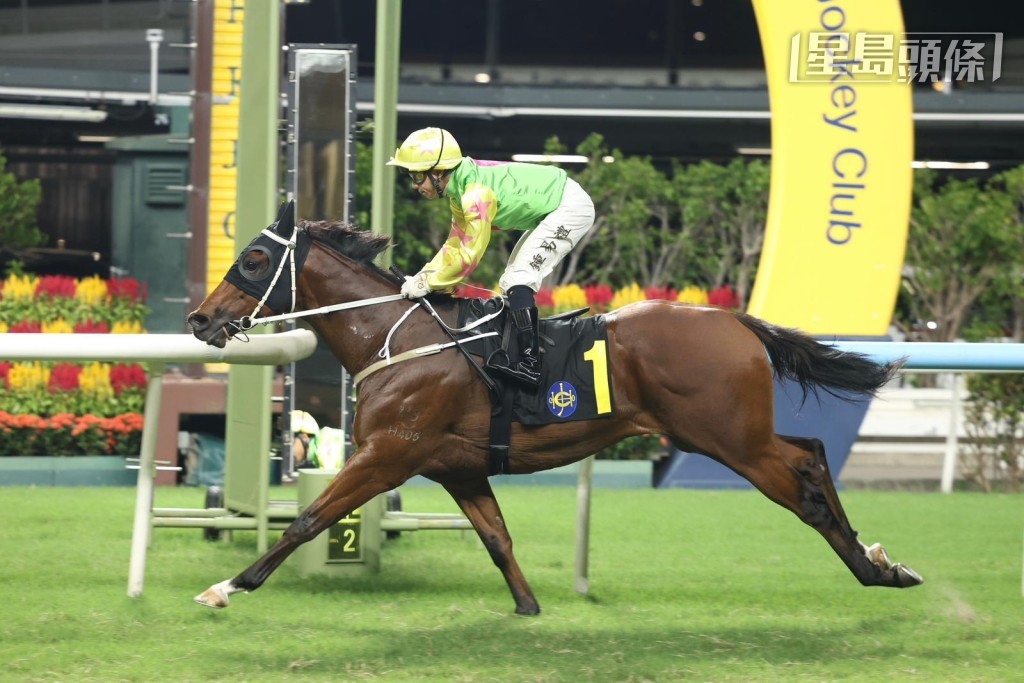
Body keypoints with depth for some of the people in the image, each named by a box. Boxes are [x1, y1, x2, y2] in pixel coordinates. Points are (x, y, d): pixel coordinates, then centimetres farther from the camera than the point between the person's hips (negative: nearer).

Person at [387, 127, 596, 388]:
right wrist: (423, 275, 0)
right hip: (553, 211, 11)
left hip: (570, 207, -11)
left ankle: (530, 364, -23)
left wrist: (428, 283, -16)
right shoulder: (459, 190, 3)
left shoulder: (477, 193, -27)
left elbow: (470, 256, -25)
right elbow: (456, 245, 11)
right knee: (511, 283, 14)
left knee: (518, 280, -17)